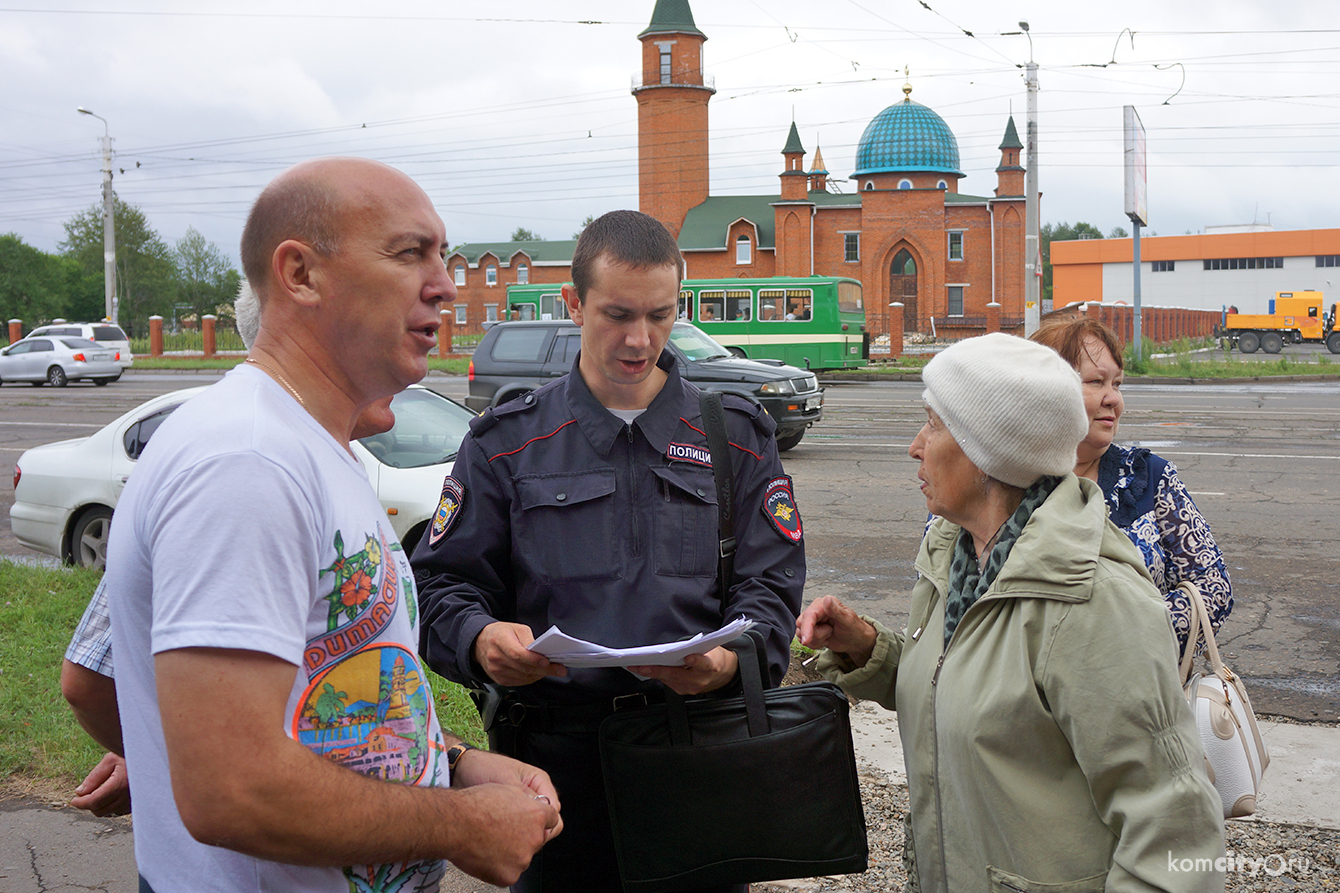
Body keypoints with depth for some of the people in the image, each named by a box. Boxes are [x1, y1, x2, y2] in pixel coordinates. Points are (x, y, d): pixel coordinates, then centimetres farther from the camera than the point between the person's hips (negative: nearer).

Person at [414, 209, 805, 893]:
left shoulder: (736, 439, 8)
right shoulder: (506, 445, 5)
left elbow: (769, 587, 3)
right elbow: (443, 584, 2)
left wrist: (729, 661, -18)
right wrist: (481, 641, -21)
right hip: (557, 753, -1)